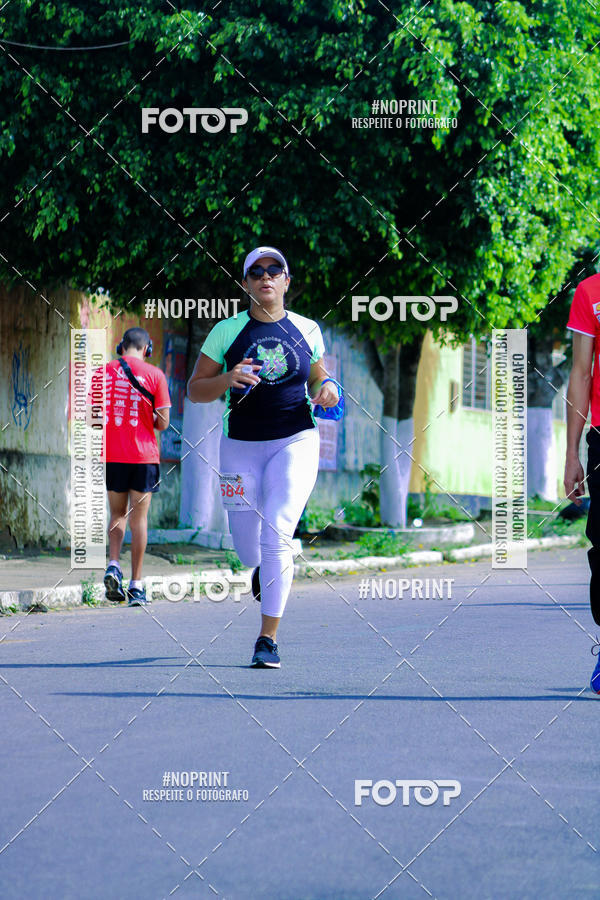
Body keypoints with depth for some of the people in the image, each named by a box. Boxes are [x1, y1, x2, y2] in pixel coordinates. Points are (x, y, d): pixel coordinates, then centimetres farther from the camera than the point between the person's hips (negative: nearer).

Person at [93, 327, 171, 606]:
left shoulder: (102, 372, 4)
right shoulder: (154, 375, -3)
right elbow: (163, 422, -5)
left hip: (111, 456, 2)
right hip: (143, 456, -2)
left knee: (118, 514, 16)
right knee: (139, 519, 4)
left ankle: (113, 565, -7)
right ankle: (136, 585, 4)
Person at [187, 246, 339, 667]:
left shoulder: (307, 330, 5)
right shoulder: (227, 331, 0)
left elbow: (317, 377, 20)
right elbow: (195, 390, 2)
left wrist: (327, 388, -4)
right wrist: (228, 379, -17)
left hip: (295, 441, -1)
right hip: (241, 444, 1)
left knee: (277, 535, -15)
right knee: (248, 549, 4)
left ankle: (268, 638, -11)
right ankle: (267, 567, 44)